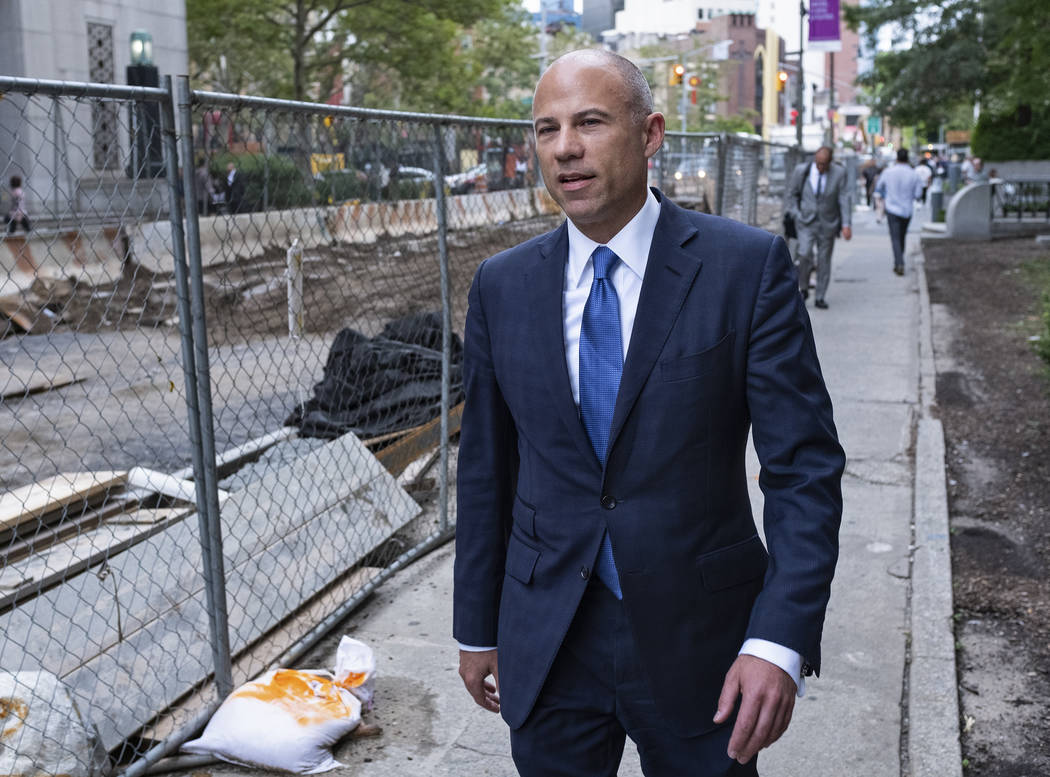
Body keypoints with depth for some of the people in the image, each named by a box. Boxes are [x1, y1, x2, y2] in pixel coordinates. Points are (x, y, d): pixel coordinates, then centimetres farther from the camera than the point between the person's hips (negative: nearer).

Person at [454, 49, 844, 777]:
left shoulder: (747, 266, -10)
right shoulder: (502, 285, 1)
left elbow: (805, 466, -10)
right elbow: (486, 470, 6)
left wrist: (781, 640, -19)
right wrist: (477, 629, 10)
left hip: (698, 638, -2)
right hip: (547, 642, 3)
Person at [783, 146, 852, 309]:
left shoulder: (839, 173, -5)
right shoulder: (801, 171, -4)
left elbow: (844, 199, -5)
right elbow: (790, 194, 7)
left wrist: (846, 224, -13)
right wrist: (796, 215, -3)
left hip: (827, 224, 1)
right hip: (806, 222, -1)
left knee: (824, 260, 4)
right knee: (805, 255, -19)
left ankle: (820, 297, 14)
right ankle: (803, 289, 2)